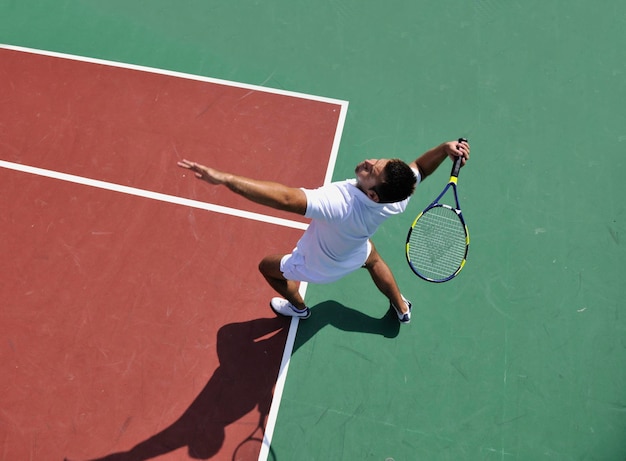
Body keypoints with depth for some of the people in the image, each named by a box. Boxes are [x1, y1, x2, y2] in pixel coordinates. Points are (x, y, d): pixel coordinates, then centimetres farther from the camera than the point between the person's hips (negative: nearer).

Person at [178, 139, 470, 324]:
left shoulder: (339, 202, -51)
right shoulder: (397, 198, -31)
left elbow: (285, 198, -61)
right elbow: (419, 168, -11)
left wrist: (223, 178, -64)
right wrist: (445, 148, -29)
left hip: (317, 267, -5)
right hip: (356, 257, 5)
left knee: (268, 266, 23)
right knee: (373, 259, 40)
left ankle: (298, 308, 54)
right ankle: (402, 308, 63)